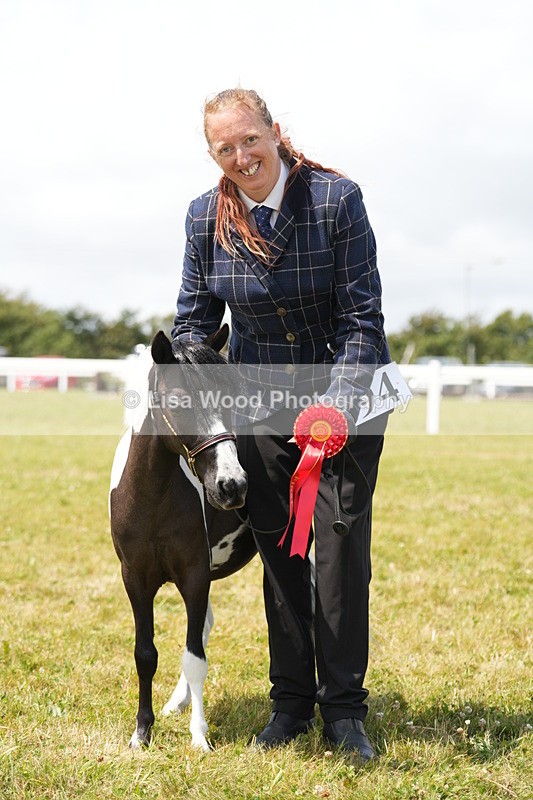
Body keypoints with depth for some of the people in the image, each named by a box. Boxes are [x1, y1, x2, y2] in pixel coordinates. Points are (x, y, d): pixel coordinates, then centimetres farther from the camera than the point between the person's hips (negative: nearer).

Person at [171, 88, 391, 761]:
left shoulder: (336, 198, -17)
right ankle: (291, 701, 19)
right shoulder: (206, 217, -6)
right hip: (261, 404, 3)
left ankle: (343, 708, 6)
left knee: (340, 543, -5)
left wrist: (334, 406, -28)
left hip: (347, 394, -3)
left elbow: (363, 319, -16)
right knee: (278, 551, 7)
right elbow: (194, 320, 4)